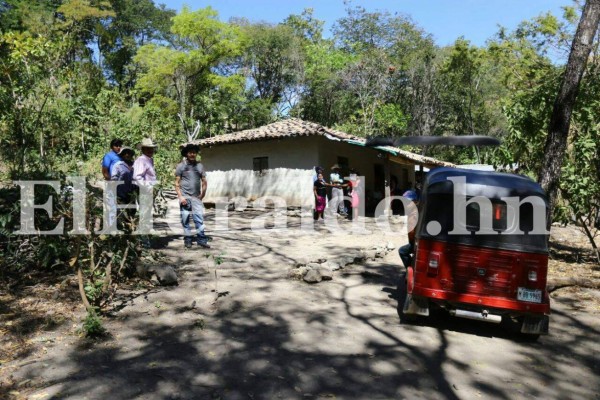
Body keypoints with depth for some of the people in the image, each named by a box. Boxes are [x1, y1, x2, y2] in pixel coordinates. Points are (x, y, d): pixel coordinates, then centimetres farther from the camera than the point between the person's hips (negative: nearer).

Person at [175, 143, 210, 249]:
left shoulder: (199, 166, 11)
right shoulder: (181, 166, 3)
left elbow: (204, 182, 13)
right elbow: (177, 183, 1)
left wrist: (202, 194, 3)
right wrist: (180, 196, -8)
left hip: (196, 197, 2)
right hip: (185, 197, -2)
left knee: (199, 219, -3)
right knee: (185, 220, 3)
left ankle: (201, 240, 2)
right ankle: (187, 240, 12)